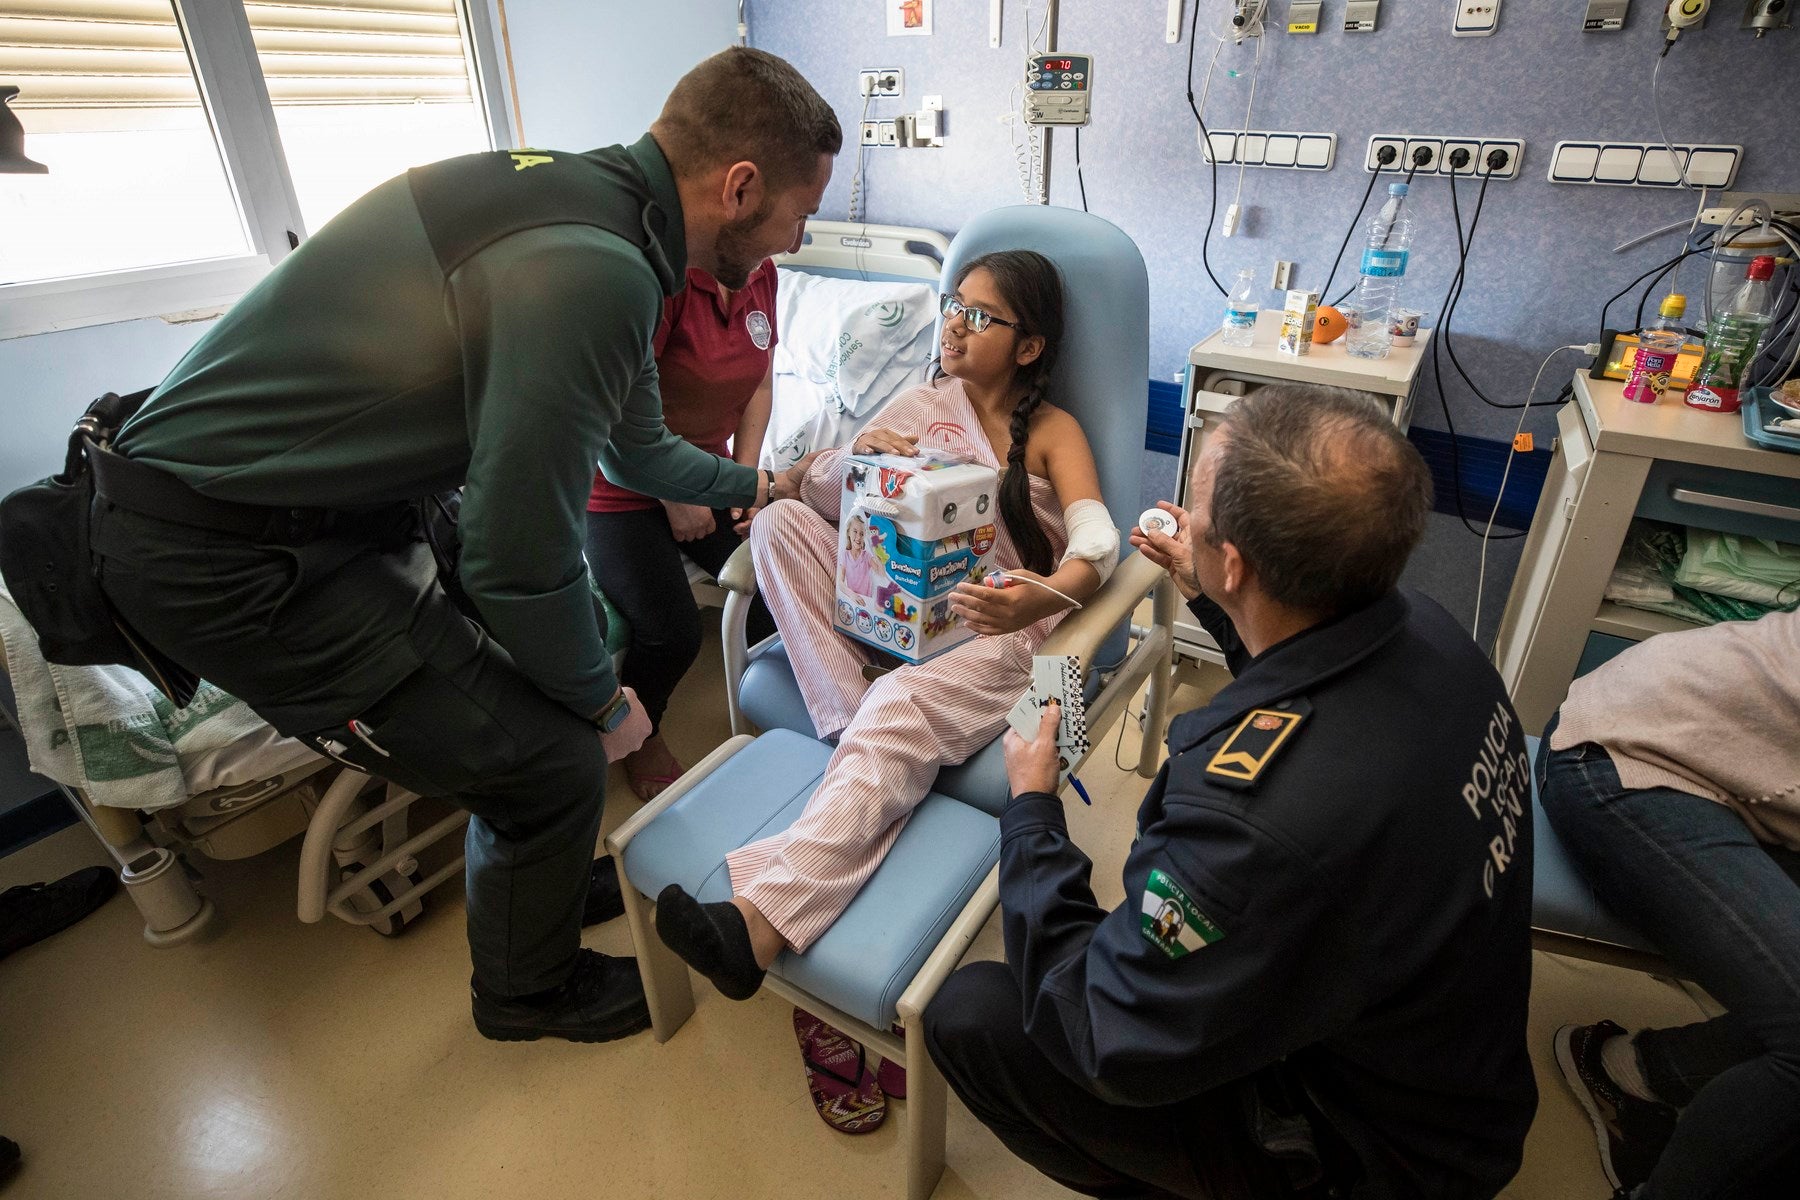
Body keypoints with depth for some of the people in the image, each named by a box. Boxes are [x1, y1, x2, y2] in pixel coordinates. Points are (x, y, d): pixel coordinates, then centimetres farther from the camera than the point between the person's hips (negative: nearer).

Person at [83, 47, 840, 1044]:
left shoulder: (593, 200, 5)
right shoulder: (589, 272, -27)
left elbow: (638, 446, 18)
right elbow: (519, 557, -24)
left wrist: (759, 486, 31)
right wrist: (601, 702, -6)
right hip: (229, 559, -9)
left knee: (528, 694, 19)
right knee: (552, 764, -1)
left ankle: (539, 876, 46)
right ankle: (530, 990, 29)